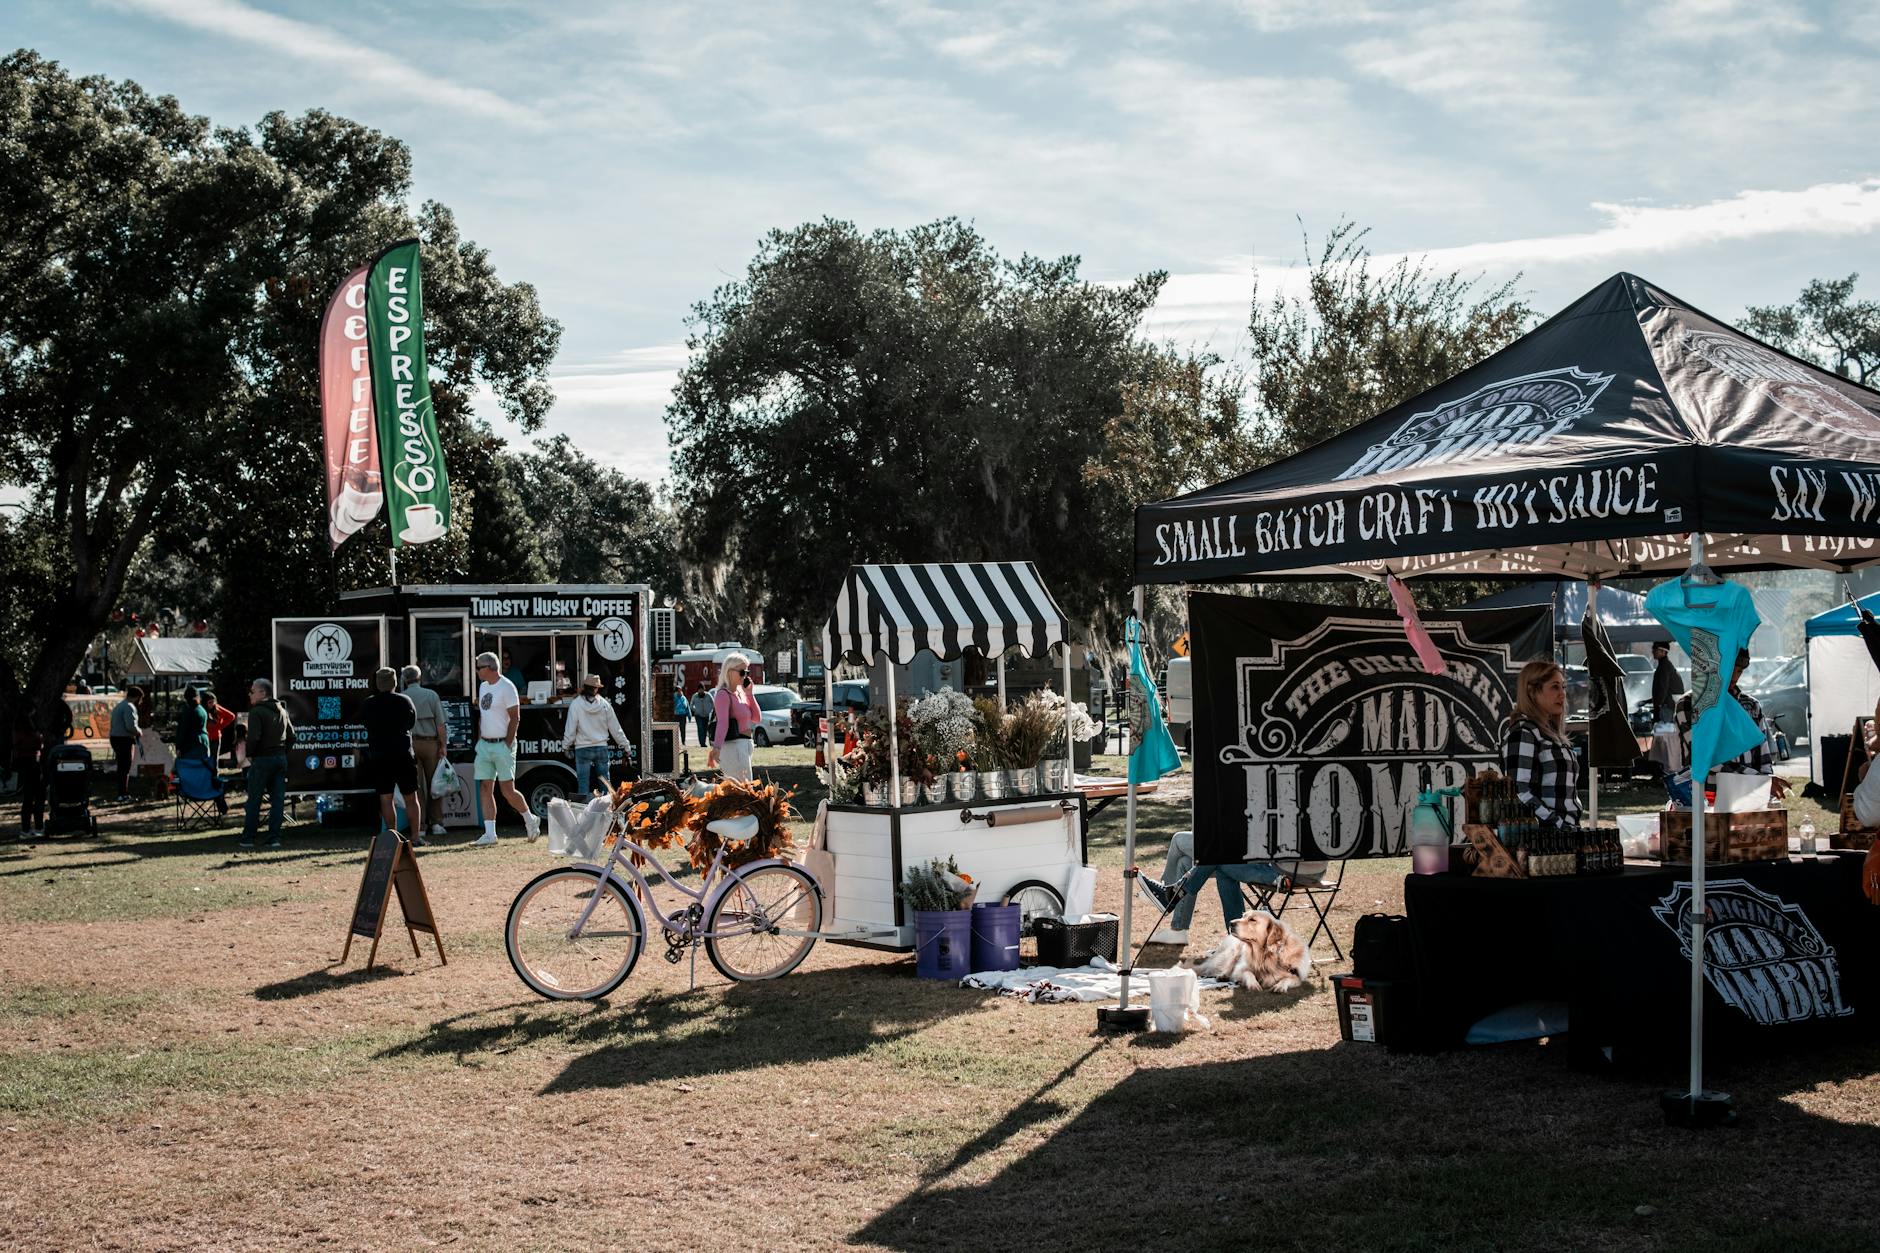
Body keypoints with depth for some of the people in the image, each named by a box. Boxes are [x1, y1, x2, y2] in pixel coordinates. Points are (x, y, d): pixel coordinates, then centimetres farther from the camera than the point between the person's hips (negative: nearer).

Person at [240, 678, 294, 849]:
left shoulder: (257, 712, -11)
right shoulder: (282, 711, 12)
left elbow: (253, 737, -20)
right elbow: (291, 736, 13)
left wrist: (249, 754, -5)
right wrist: (282, 751, 15)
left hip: (262, 759, -6)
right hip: (281, 758, 6)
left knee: (254, 800, 2)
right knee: (277, 799, 5)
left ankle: (248, 838, 4)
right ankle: (274, 838, 3)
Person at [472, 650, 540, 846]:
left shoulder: (506, 687, -11)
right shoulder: (483, 686, 14)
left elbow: (515, 718, -13)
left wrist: (507, 746, -16)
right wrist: (479, 740, 12)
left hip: (502, 745, -8)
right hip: (484, 745, 8)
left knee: (508, 791, -5)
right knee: (485, 789, 1)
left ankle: (530, 820, 16)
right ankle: (490, 833, 1)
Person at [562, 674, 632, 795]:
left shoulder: (576, 705, -8)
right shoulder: (605, 705, -1)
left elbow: (570, 728, -6)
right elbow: (615, 728, 5)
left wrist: (565, 746, 7)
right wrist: (625, 745, 14)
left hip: (583, 749, -2)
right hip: (601, 747, 2)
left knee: (583, 782, 1)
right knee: (604, 782, 10)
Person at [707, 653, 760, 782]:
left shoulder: (740, 692, 14)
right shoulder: (723, 694, -13)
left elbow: (755, 718, 13)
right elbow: (722, 723, -28)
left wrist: (749, 694, 4)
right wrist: (716, 747, -41)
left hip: (744, 745, 10)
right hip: (732, 746, -10)